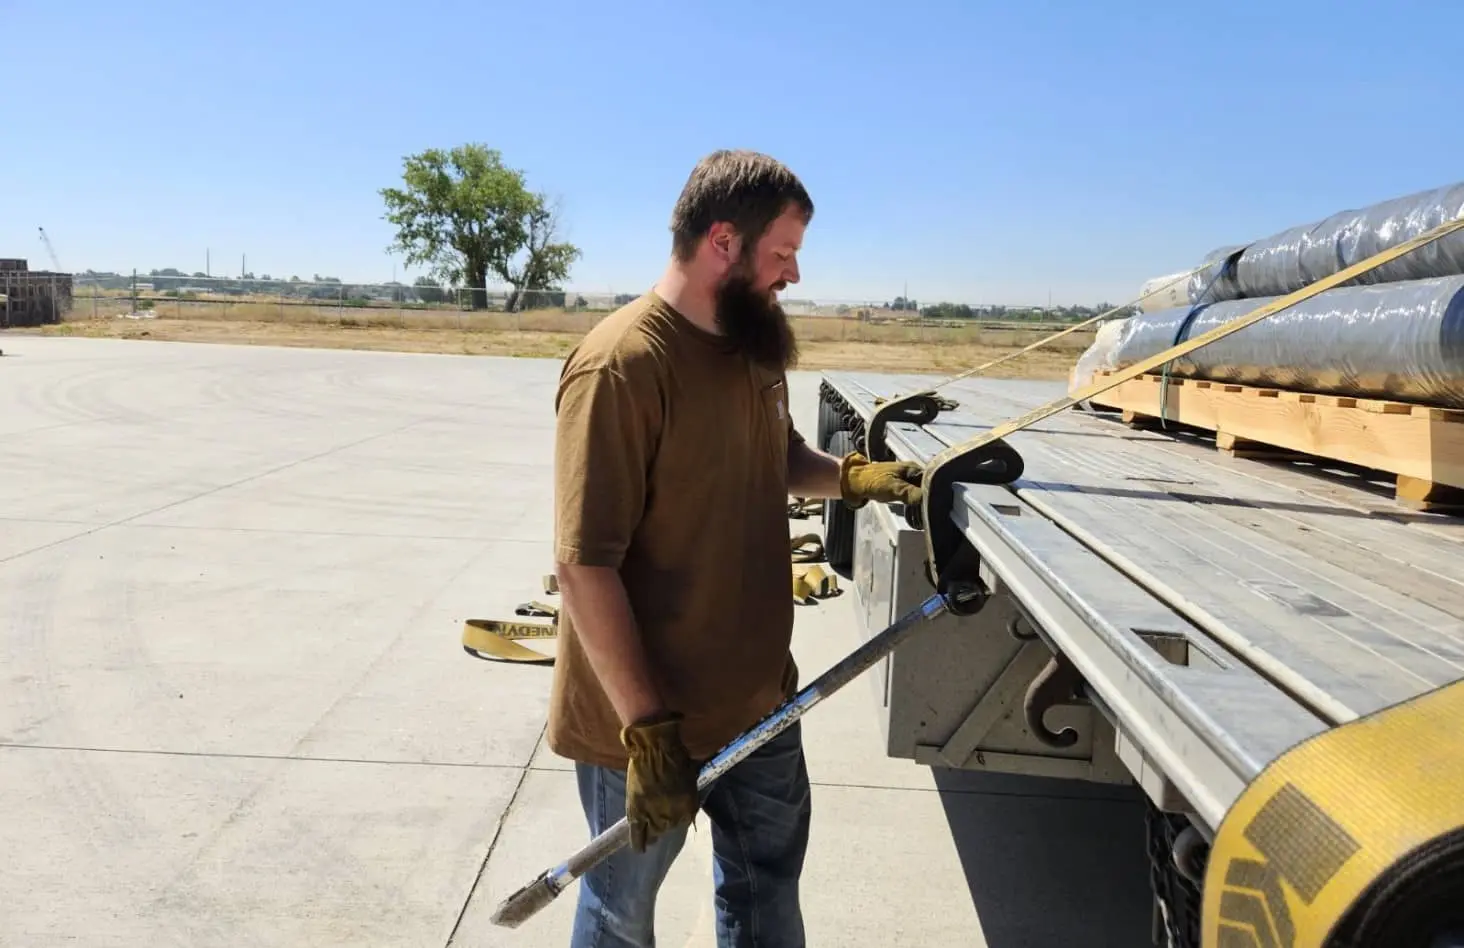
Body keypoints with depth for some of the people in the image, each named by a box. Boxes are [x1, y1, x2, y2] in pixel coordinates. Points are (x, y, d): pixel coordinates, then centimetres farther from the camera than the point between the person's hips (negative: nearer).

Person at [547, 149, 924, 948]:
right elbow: (584, 565, -25)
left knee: (768, 880, 25)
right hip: (649, 712, -7)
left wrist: (852, 476, 0)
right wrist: (647, 728, -23)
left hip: (759, 696, 7)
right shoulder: (621, 365, -24)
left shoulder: (753, 347, 3)